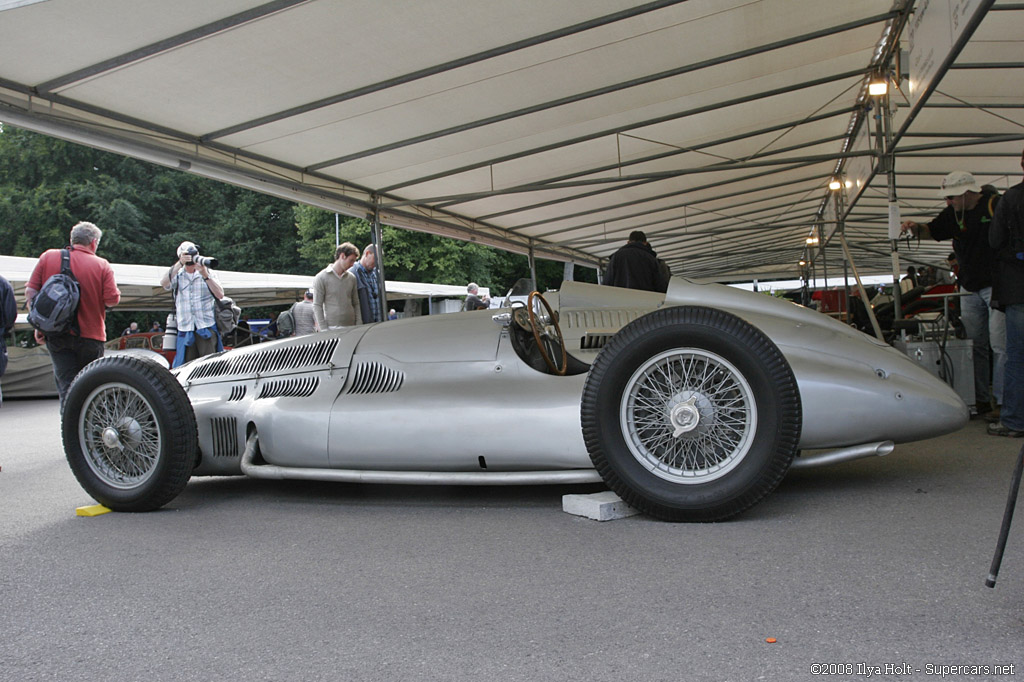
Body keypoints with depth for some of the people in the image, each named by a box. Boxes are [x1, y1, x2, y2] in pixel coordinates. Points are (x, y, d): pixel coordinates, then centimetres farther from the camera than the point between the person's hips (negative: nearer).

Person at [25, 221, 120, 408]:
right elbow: (112, 299, -10)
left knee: (67, 385, 2)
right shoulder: (102, 265, -3)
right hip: (90, 335, -2)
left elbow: (30, 291, 1)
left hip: (56, 336, 2)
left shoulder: (48, 257, 5)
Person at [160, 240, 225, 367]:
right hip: (185, 329, 2)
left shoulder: (209, 273, 10)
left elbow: (220, 295, -4)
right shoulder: (177, 275, 12)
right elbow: (164, 283, -11)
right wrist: (180, 263, -17)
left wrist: (205, 275, -14)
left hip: (206, 328, -2)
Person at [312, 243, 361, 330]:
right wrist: (324, 330, -10)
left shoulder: (352, 278, 13)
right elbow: (317, 306, -3)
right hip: (332, 328, -4)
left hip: (351, 328, 5)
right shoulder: (321, 277, -1)